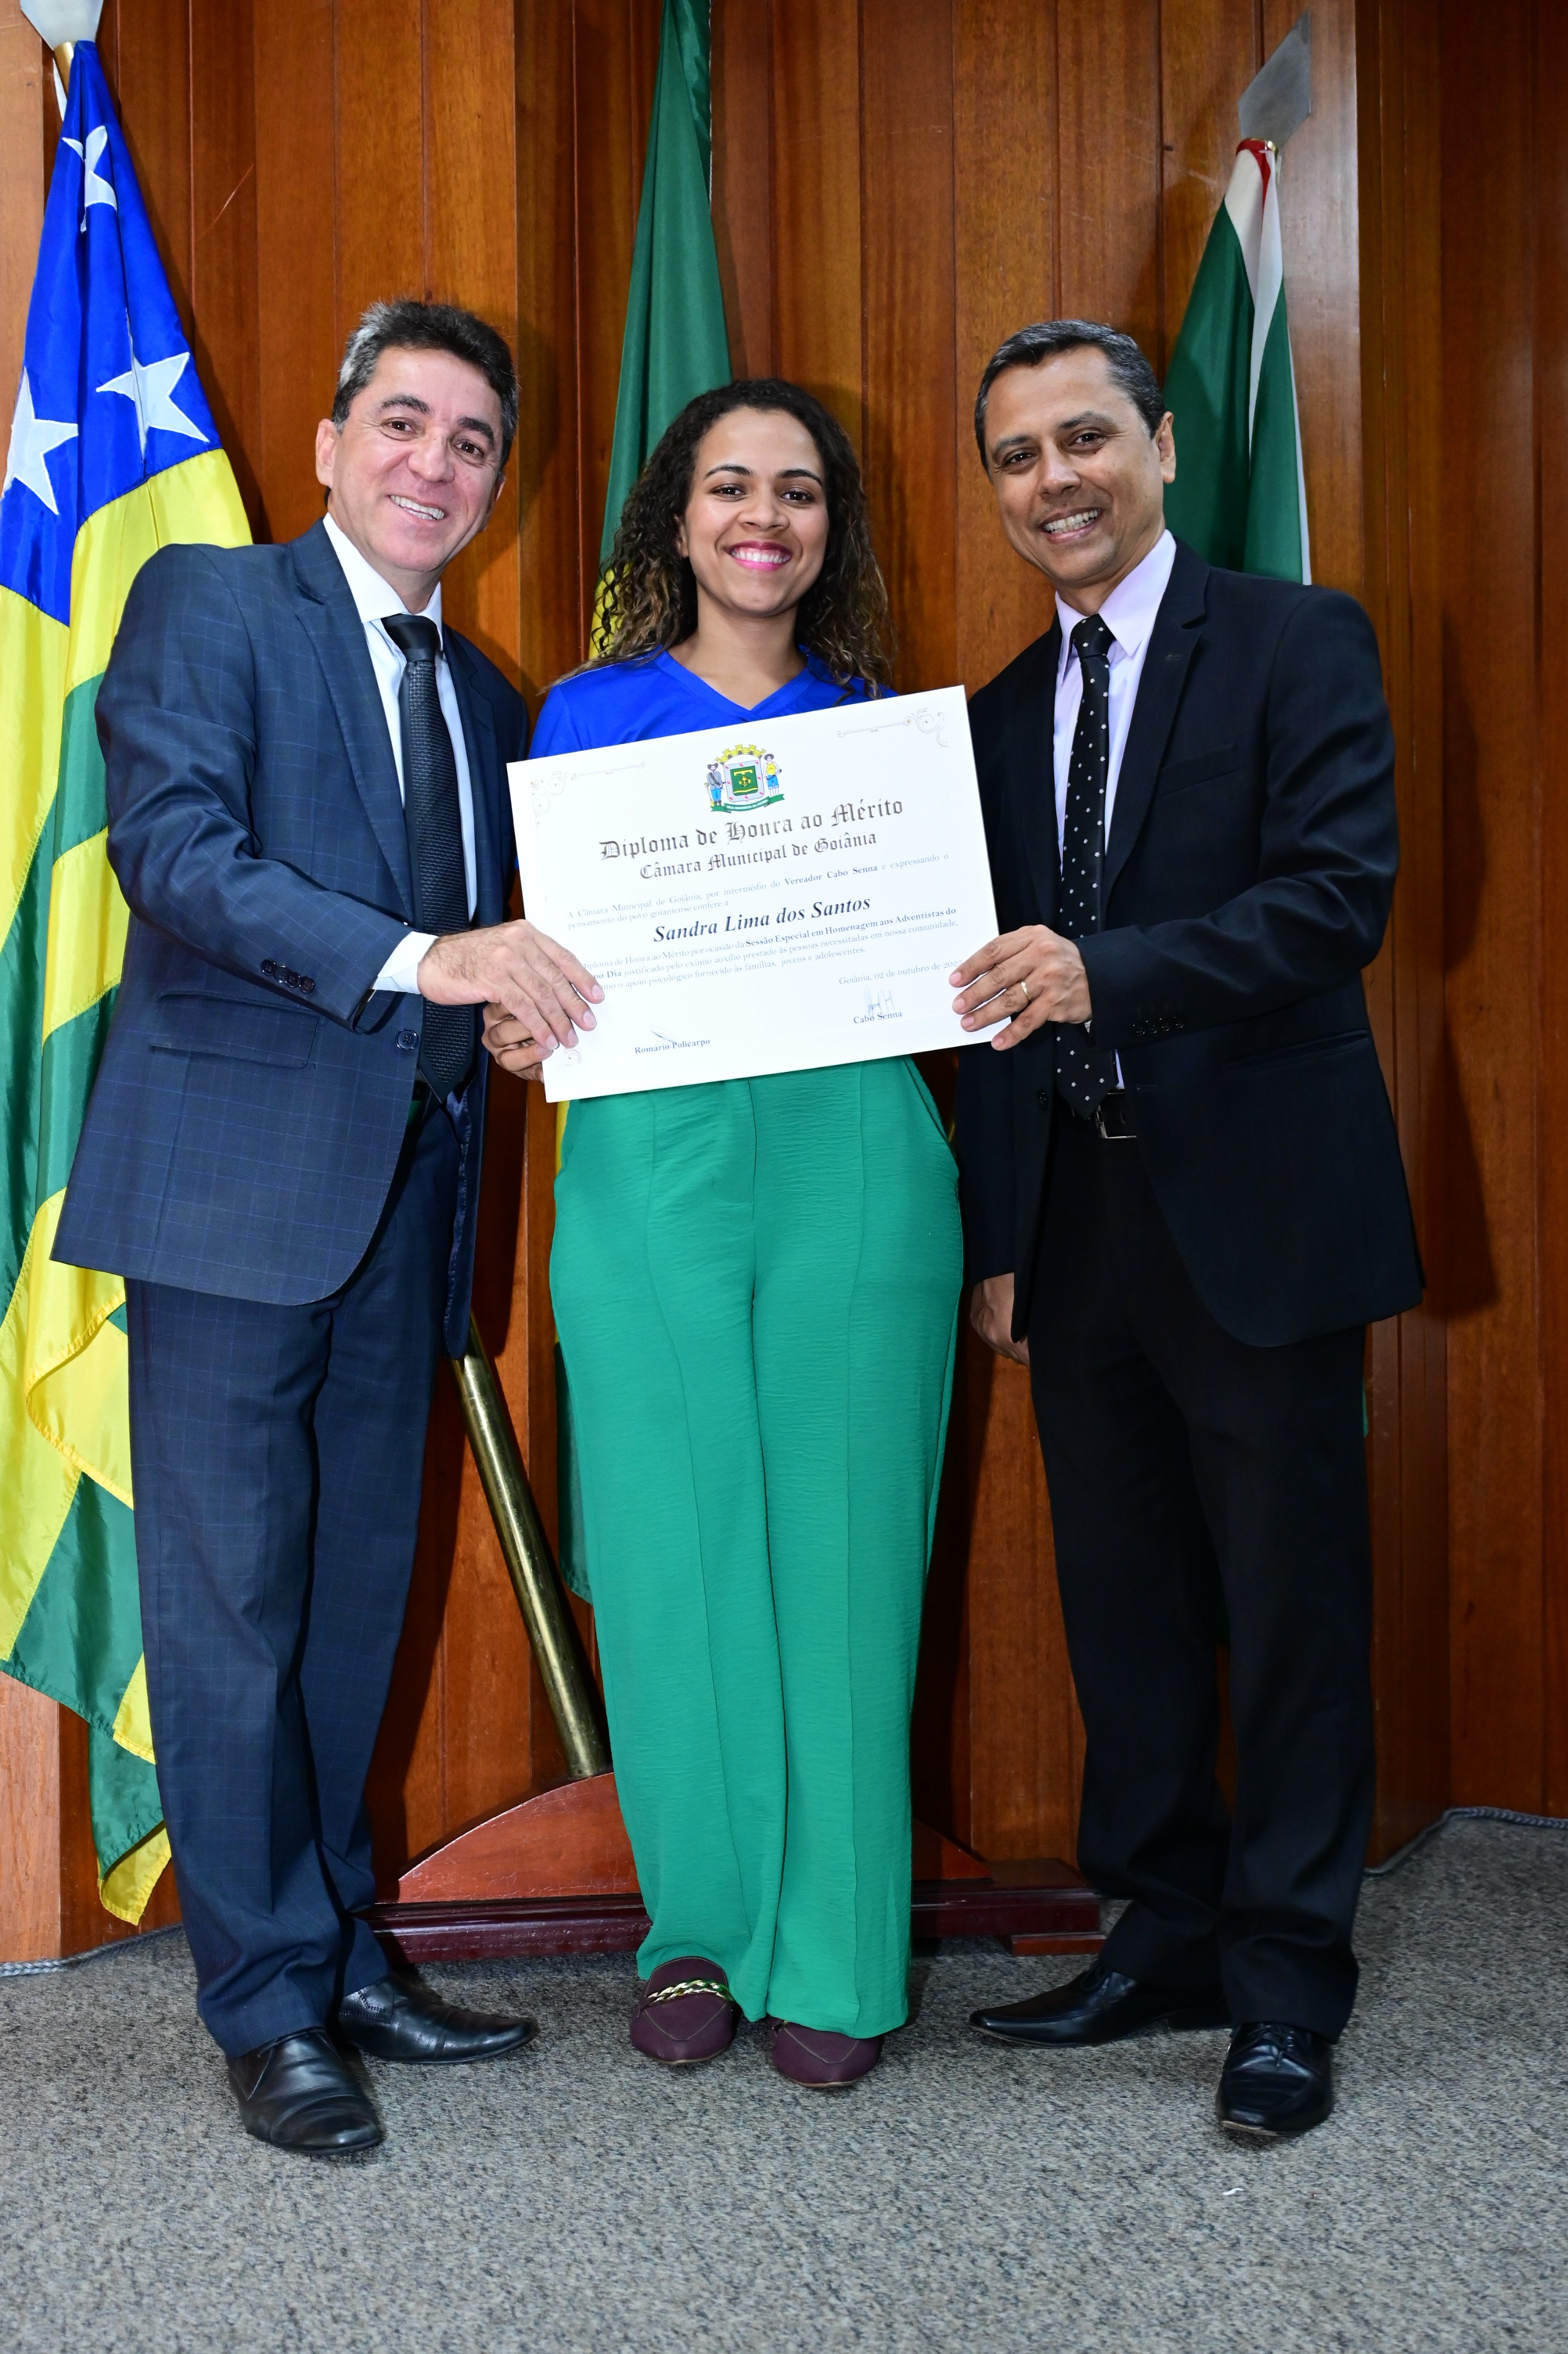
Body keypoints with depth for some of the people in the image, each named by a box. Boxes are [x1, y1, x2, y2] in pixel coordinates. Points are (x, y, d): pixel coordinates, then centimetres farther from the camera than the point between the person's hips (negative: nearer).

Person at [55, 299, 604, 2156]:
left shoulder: (483, 694, 20)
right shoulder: (206, 604, 1)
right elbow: (169, 845, -14)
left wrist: (535, 989, -3)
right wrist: (420, 959, -24)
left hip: (403, 1192, 6)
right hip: (238, 1178, -6)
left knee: (357, 1592, 13)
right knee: (233, 1597, 0)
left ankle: (339, 1953, 26)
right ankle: (270, 2001, 11)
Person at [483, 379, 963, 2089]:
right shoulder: (589, 713, 10)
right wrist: (519, 1025, -10)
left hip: (852, 1163, 0)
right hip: (649, 1166, 0)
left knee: (837, 1550, 1)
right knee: (670, 1549, 2)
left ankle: (833, 1957, 15)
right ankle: (701, 1924, 20)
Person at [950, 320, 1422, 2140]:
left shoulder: (1295, 643, -3)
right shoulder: (1002, 714, 15)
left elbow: (1342, 894, -16)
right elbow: (1009, 985, 15)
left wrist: (1108, 971, -28)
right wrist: (995, 1236, 11)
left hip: (1256, 1210, -5)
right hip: (1078, 1221, 6)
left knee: (1291, 1607, 4)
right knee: (1123, 1601, 13)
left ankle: (1288, 1983, 17)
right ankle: (1166, 1937, 28)